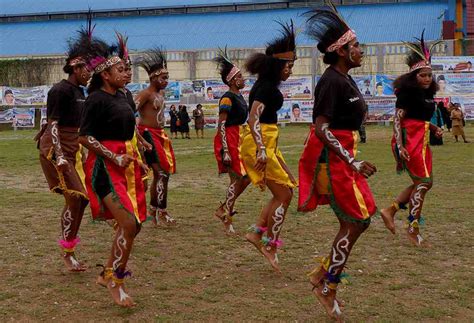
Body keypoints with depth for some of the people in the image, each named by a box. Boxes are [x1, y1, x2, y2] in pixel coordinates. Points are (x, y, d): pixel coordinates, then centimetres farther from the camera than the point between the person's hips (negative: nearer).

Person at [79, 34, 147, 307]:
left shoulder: (121, 97, 13)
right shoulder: (97, 99, -12)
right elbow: (85, 137, -16)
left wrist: (137, 161, 18)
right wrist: (115, 158, -18)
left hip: (126, 164, 9)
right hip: (105, 167, -9)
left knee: (134, 223, 10)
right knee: (129, 224, -16)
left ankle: (110, 272, 27)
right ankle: (115, 280, -1)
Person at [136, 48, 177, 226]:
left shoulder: (161, 93, 13)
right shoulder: (146, 94, -13)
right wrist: (138, 135, -24)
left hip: (159, 135, 9)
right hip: (148, 134, -9)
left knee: (159, 174, 13)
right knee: (162, 173, -11)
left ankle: (153, 210, 23)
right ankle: (161, 212, -4)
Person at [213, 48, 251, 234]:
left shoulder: (239, 97, 14)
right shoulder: (227, 99, -14)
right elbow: (221, 125, -19)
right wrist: (225, 151, -24)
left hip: (240, 141, 9)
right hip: (229, 141, -9)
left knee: (247, 176, 10)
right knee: (236, 179, -5)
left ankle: (224, 209, 19)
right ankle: (227, 218, 5)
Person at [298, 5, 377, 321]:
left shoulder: (345, 79, 12)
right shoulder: (332, 82, -18)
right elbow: (321, 128, -25)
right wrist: (352, 162, -26)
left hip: (344, 157, 10)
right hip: (331, 159, -10)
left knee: (361, 218, 12)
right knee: (355, 221, -4)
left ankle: (323, 273, 20)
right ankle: (327, 287, 7)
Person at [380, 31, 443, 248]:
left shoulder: (427, 94, 13)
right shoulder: (407, 92, -12)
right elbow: (397, 119, -16)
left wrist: (434, 128, 4)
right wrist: (400, 146, -24)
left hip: (421, 140, 9)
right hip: (409, 140, -9)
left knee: (422, 183, 12)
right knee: (424, 182, -7)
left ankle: (390, 211, 18)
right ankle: (413, 229, 1)